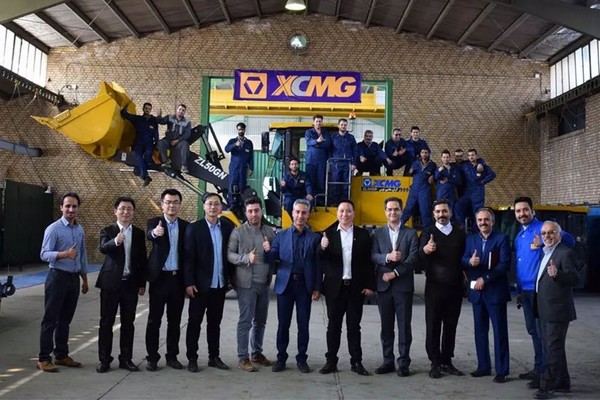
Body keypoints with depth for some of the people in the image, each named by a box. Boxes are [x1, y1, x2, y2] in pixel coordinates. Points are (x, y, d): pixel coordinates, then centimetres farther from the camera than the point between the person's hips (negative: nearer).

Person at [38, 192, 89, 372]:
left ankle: (61, 355, 21)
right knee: (50, 319, -1)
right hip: (57, 277, -6)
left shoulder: (80, 230, 9)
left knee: (65, 319, 12)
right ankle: (44, 358, 6)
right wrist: (64, 254, -35)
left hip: (74, 278, 6)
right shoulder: (53, 229, -11)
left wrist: (85, 279, 17)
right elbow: (44, 254, -18)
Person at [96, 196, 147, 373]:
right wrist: (115, 241, -44)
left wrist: (142, 283, 6)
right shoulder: (107, 231, -1)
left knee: (128, 323, 8)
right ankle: (104, 360, 14)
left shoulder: (139, 233, 8)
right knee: (106, 322, 4)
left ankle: (126, 359, 18)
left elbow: (142, 260, 10)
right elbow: (103, 248, -22)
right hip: (111, 283, -2)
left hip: (131, 283, 2)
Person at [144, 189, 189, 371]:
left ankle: (172, 356, 20)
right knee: (154, 320, 4)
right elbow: (148, 234, -27)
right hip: (159, 277, -3)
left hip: (178, 278, 3)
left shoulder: (186, 226, 6)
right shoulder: (154, 222, -3)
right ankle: (152, 357, 14)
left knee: (175, 320, 10)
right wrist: (155, 232, -51)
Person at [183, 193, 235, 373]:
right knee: (194, 322, 5)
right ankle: (192, 358, 15)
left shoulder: (228, 227, 4)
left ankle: (214, 357, 23)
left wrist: (231, 277, 4)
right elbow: (188, 257, -8)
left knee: (215, 322, 13)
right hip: (200, 284, -3)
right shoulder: (194, 228, -5)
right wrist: (189, 283, -13)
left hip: (220, 284, 3)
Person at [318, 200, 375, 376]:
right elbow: (321, 259, -7)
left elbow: (368, 261, 2)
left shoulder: (363, 234, 3)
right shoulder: (329, 234, 2)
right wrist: (323, 247, -28)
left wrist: (370, 285, -3)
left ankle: (356, 362, 16)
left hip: (356, 287, 0)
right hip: (335, 287, 0)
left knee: (354, 326, 8)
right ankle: (331, 361, 15)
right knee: (333, 326, 7)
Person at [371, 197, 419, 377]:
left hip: (403, 285, -2)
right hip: (383, 285, 2)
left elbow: (413, 257, -6)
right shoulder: (377, 233, 9)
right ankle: (388, 361, 17)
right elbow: (373, 256, -1)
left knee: (404, 325, 2)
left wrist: (395, 273, -14)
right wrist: (388, 257, -21)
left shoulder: (411, 233, 4)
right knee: (386, 326, 8)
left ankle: (403, 363, 9)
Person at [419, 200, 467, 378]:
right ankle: (435, 363, 9)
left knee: (451, 326, 9)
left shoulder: (460, 233, 7)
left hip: (455, 287, 3)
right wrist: (425, 250, -43)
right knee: (433, 326, 1)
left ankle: (447, 361, 19)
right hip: (435, 286, -3)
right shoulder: (428, 233, -2)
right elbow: (420, 255, -21)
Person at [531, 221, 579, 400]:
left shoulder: (566, 253, -12)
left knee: (554, 349, -4)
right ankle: (562, 382, 30)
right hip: (546, 311, 10)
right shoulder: (544, 253, 16)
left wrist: (557, 274, -37)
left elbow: (574, 278, -22)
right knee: (552, 347, 17)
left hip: (557, 311, -9)